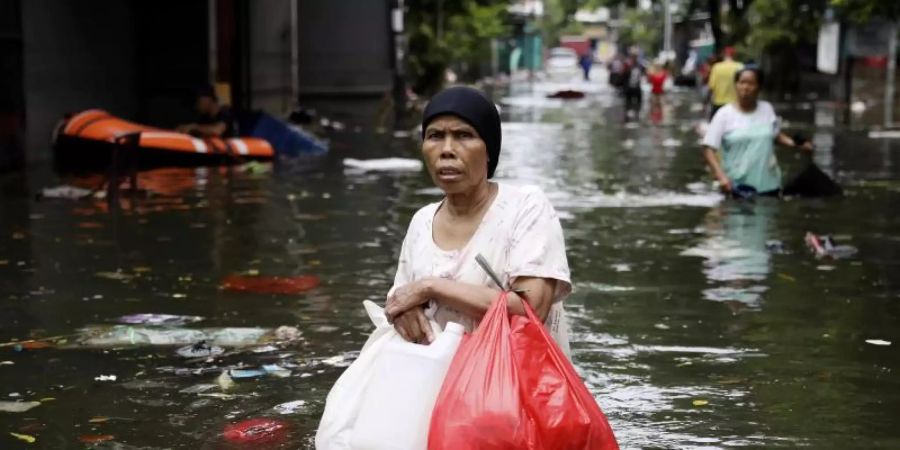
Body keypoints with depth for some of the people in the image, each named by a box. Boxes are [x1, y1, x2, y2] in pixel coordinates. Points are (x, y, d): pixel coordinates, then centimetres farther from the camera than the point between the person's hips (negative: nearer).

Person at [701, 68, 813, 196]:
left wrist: (795, 144, 1)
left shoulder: (767, 109, 4)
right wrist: (721, 176, -22)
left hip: (768, 184, 3)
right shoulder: (724, 114, -6)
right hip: (738, 187, -3)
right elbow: (709, 149, -9)